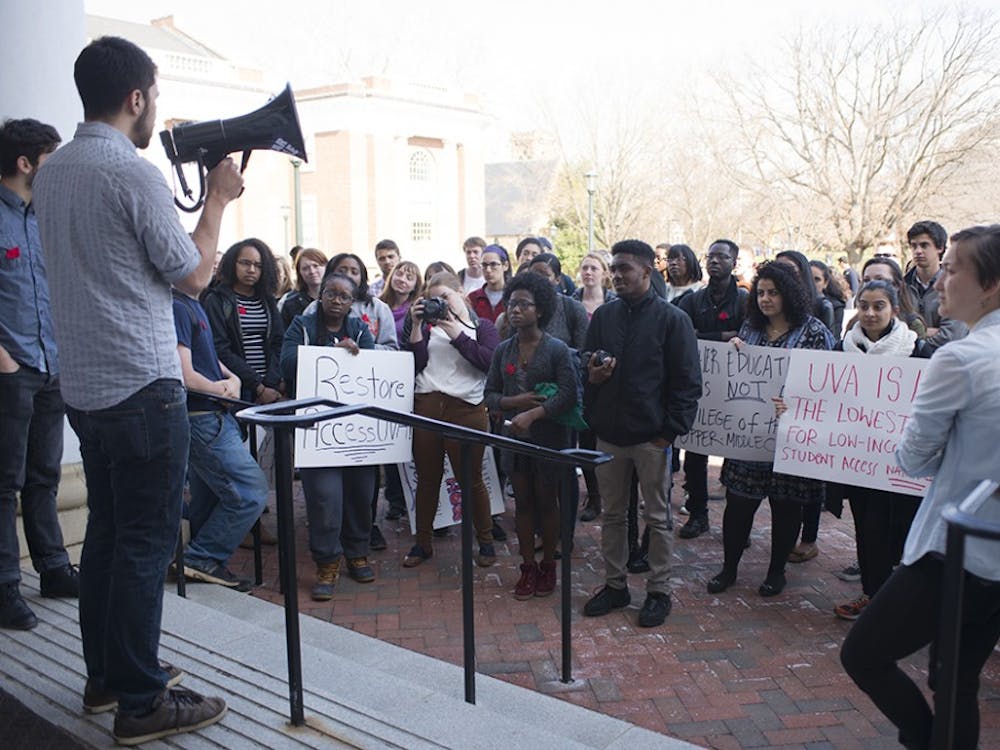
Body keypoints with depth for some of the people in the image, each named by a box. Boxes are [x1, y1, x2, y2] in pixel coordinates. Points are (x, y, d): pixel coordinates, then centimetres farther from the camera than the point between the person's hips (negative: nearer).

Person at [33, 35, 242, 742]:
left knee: (107, 530, 17)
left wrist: (187, 198, 20)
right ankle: (141, 701, 7)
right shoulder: (135, 174, -15)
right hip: (141, 387, -9)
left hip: (84, 386, 9)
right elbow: (193, 275, -7)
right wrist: (218, 197, 4)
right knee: (147, 542, -1)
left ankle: (105, 673, 29)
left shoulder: (51, 172, 11)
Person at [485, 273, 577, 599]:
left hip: (549, 437, -4)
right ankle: (528, 568, 23)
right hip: (515, 437, 4)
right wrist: (513, 402, -15)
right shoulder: (503, 350, 5)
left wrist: (533, 413, -25)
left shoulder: (557, 349, -9)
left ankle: (548, 565, 25)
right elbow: (490, 394, 5)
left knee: (547, 502, 8)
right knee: (523, 502, 11)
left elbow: (568, 394, -16)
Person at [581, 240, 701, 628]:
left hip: (652, 436, -4)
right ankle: (615, 585, 27)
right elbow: (584, 366, 16)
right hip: (609, 434, 5)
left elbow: (687, 381, -7)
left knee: (657, 517, 7)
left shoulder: (672, 319, -6)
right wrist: (591, 375, -8)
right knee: (612, 514, 14)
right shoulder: (603, 315, 7)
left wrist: (670, 431, -12)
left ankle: (658, 591, 20)